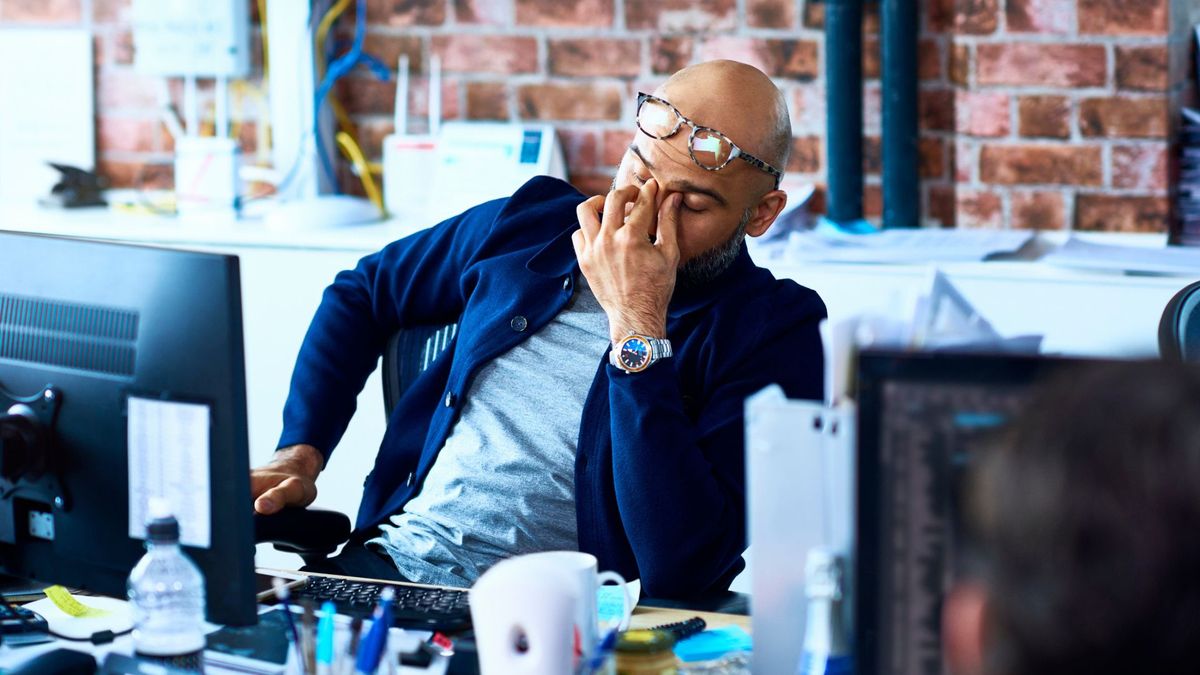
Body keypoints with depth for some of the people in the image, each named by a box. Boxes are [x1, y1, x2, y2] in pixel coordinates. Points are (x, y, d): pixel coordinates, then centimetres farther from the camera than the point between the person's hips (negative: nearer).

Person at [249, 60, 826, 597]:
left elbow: (681, 566, -21)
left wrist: (637, 327, -18)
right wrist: (299, 454, 12)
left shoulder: (774, 333, -7)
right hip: (386, 562, 6)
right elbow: (361, 293, 28)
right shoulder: (530, 224, 9)